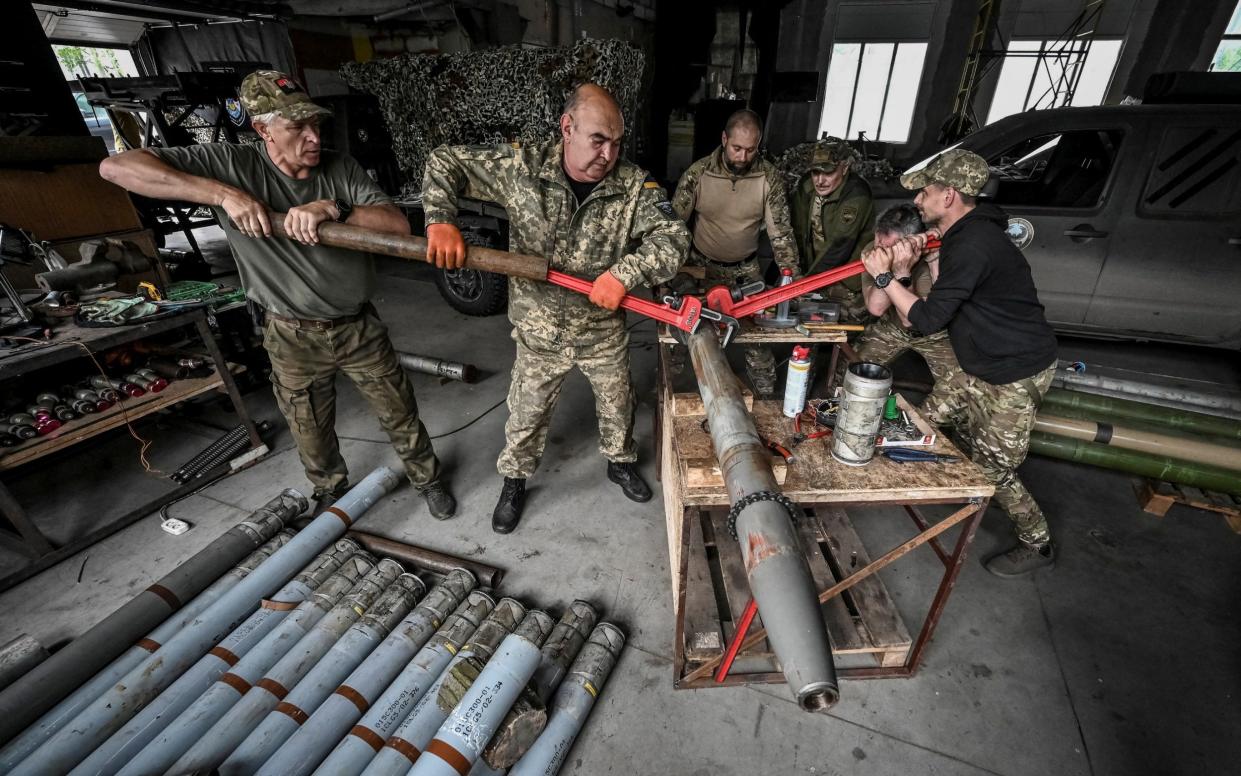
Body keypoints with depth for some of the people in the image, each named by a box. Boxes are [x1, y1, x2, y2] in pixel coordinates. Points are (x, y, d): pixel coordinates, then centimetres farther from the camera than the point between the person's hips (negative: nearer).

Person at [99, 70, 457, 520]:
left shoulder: (340, 168, -5)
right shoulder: (231, 165, -11)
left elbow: (399, 225, -16)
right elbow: (115, 168, -15)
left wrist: (333, 208, -31)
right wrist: (223, 193, -26)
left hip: (360, 328, 1)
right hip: (294, 339, 0)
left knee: (400, 415, 13)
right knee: (312, 435, 18)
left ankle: (427, 479, 38)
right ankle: (330, 492, 47)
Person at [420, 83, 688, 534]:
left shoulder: (635, 186, -12)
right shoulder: (522, 167, -12)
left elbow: (673, 238, -18)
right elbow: (444, 163, -3)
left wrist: (624, 272, -34)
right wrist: (440, 221, -20)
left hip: (604, 331, 1)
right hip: (539, 333, 0)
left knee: (617, 404, 20)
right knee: (527, 413, 16)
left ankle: (620, 462, 50)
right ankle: (514, 480, 42)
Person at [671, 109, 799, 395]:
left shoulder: (769, 176, -15)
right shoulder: (699, 172, -17)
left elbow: (781, 231, -11)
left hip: (747, 267, 2)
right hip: (704, 266, -1)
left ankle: (765, 395, 23)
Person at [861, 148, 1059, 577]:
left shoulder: (973, 244, -27)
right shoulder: (965, 232, 6)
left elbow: (928, 319, -25)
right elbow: (944, 299, 11)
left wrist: (885, 277, -18)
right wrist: (904, 271, -6)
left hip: (1016, 375, -10)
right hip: (984, 366, 10)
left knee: (993, 470, 2)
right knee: (931, 420, 17)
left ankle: (1037, 544, 25)